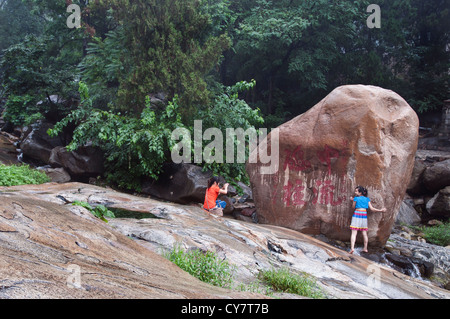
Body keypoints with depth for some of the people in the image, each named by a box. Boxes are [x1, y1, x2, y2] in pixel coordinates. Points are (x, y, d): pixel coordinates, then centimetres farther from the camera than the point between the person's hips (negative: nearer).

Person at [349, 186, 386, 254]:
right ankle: (365, 248, 18)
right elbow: (371, 208, 4)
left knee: (354, 233, -9)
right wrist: (380, 210, 15)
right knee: (364, 233, 13)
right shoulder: (367, 199, 10)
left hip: (357, 214, -4)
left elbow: (353, 208, 7)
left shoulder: (356, 198, -1)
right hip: (364, 215, 4)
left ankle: (352, 248, -21)